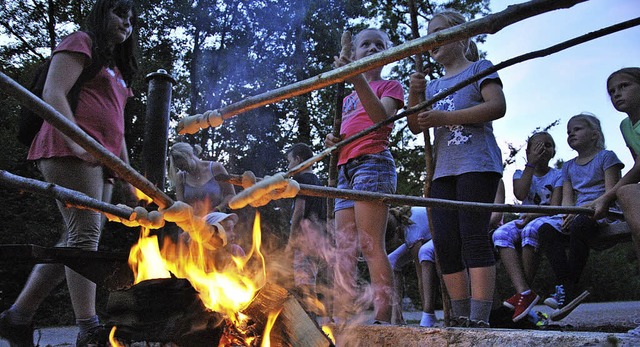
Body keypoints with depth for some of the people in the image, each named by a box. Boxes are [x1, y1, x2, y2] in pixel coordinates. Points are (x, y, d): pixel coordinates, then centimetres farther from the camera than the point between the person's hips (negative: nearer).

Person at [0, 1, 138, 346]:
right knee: (86, 233, -17)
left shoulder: (118, 70, 30)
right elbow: (52, 93, -9)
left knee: (75, 243, 4)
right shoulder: (81, 42, 6)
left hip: (99, 162, 9)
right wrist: (76, 140, -23)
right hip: (70, 153, -9)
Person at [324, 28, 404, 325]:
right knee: (344, 253, 2)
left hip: (373, 161, -7)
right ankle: (340, 322, 4)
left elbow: (382, 116, -9)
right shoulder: (347, 100, 29)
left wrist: (357, 79, -18)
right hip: (346, 167, 7)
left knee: (370, 245, -17)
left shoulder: (389, 86, 12)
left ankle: (382, 320, -16)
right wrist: (334, 141, 8)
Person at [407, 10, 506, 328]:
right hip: (443, 169, 6)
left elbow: (497, 106, -8)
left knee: (473, 237, -14)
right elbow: (415, 126, 17)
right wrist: (414, 95, -1)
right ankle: (460, 318, 7)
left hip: (476, 163, -6)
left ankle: (479, 319, -13)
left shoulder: (479, 68, 8)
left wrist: (445, 118, -13)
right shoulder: (434, 86, 25)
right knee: (444, 242, 0)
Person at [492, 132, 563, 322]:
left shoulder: (558, 175, 8)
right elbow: (520, 194, -7)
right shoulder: (520, 173, 16)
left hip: (551, 220, -3)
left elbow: (555, 206, -5)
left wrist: (533, 215, -24)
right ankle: (524, 292, -40)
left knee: (531, 229, -39)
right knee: (501, 234, -30)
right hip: (526, 219, 4)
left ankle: (521, 294, -30)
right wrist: (531, 164, -5)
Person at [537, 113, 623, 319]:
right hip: (578, 216, 6)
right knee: (545, 230, -25)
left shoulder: (606, 157, 7)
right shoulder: (568, 167, 23)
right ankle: (568, 291, -34)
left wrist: (582, 209, -21)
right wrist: (567, 216, -11)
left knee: (580, 224, -40)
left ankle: (568, 287, -34)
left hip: (602, 215, -5)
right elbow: (567, 199, 14)